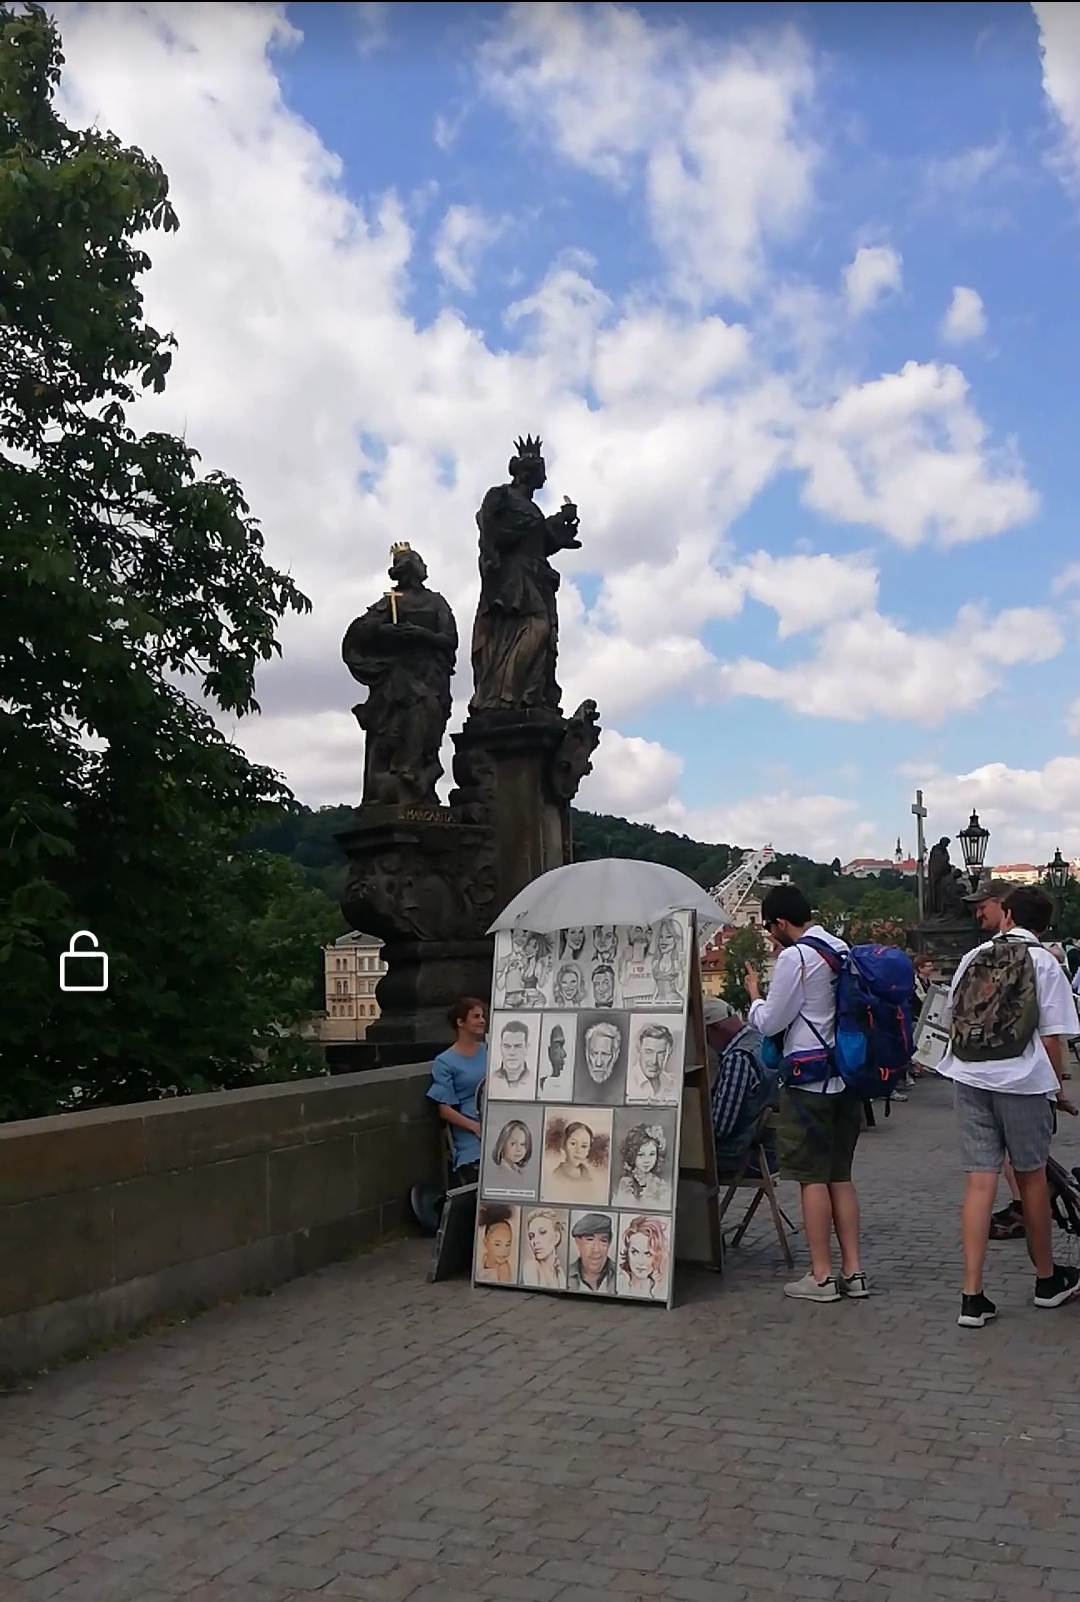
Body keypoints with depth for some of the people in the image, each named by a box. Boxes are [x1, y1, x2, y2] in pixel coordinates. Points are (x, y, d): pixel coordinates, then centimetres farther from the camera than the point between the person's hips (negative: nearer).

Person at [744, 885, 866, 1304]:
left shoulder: (795, 957, -14)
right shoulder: (843, 950, 10)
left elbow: (770, 1022, -10)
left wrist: (754, 992, 8)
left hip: (809, 1077, -8)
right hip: (846, 1074, 8)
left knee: (813, 1177, 0)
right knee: (840, 1175, 13)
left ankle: (821, 1276, 5)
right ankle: (852, 1271, 15)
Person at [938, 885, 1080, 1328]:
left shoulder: (973, 958, 11)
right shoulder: (1044, 962, -1)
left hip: (969, 1076, 3)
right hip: (1021, 1079, -3)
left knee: (980, 1179, 2)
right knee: (1032, 1175, 14)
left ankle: (972, 1296, -2)